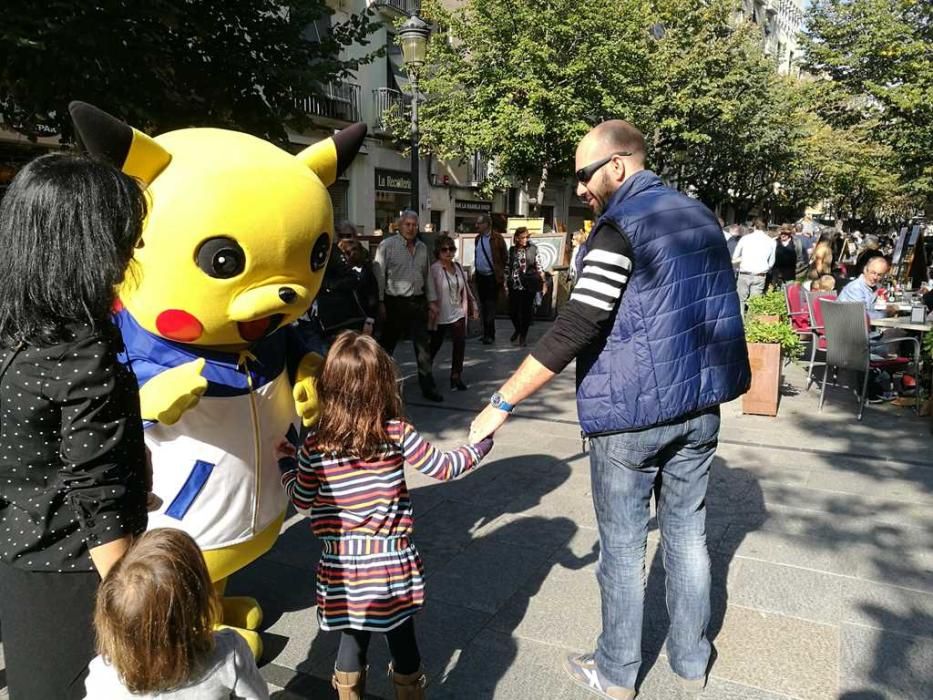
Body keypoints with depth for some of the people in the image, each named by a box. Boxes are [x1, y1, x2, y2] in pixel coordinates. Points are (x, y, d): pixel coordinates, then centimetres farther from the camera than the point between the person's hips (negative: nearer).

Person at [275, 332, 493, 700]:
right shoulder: (397, 434, -13)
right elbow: (442, 467, -3)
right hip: (392, 558, 0)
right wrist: (479, 445, 13)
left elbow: (302, 501, 3)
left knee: (352, 639, 19)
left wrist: (286, 462, 20)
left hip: (343, 561, 1)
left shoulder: (315, 446, -10)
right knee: (402, 637, 19)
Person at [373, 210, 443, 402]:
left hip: (418, 302, 5)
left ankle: (428, 387, 13)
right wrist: (380, 303, -13)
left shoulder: (422, 248, 11)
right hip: (394, 303, -5)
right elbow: (378, 276, -9)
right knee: (387, 345, 9)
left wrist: (432, 302, 12)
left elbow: (428, 276, 16)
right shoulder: (387, 245, -7)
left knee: (423, 346, 5)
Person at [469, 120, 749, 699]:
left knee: (623, 546, 7)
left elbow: (575, 329, -23)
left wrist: (503, 402, -20)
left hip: (631, 411, -7)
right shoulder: (700, 215, 10)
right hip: (698, 406, 8)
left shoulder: (623, 225, -15)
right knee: (688, 533, 17)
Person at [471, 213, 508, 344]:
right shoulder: (478, 239, 10)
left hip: (492, 277, -7)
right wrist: (475, 271, 10)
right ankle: (487, 332, 21)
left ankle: (489, 335, 1)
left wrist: (502, 275, -7)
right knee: (483, 306, 12)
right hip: (480, 277, 7)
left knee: (490, 306, -5)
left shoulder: (497, 238, -10)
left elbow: (504, 257, -7)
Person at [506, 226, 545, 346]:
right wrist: (506, 282, 8)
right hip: (514, 285, 2)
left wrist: (543, 282, -2)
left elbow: (538, 266, -1)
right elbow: (508, 267, 9)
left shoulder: (533, 248, -3)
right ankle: (517, 330, 33)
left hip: (529, 285, -2)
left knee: (526, 311, 4)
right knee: (512, 310, 5)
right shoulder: (512, 250, 4)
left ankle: (523, 335, 20)